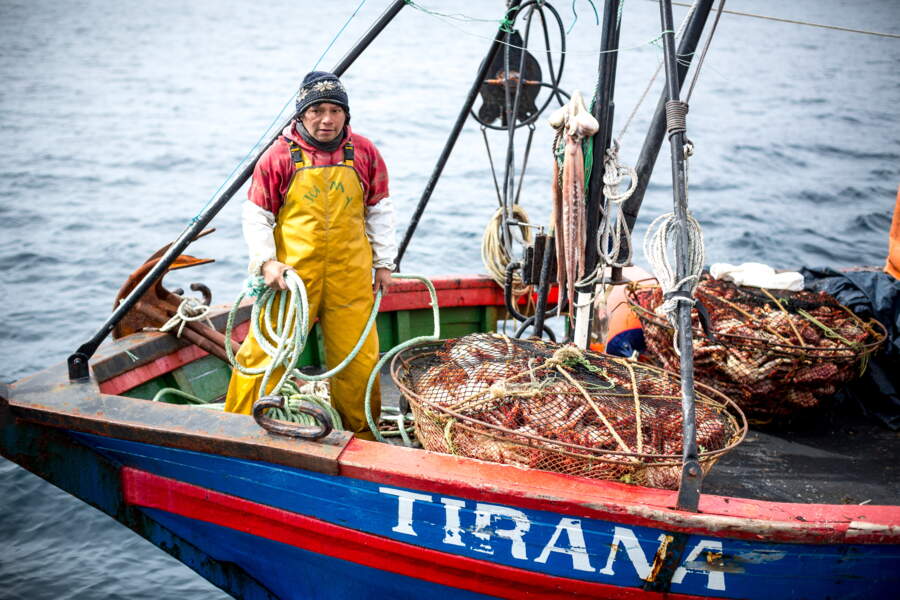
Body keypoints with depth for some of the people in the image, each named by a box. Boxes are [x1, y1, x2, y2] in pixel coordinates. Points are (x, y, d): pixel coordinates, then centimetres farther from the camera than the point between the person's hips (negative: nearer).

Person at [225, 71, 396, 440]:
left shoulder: (364, 153, 4)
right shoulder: (279, 156, -4)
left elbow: (379, 211, 14)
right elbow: (256, 215, 2)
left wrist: (384, 263, 12)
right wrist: (265, 261, -11)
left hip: (351, 275, 2)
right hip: (291, 272, -2)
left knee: (358, 357, 8)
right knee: (264, 350, -3)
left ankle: (362, 434, 28)